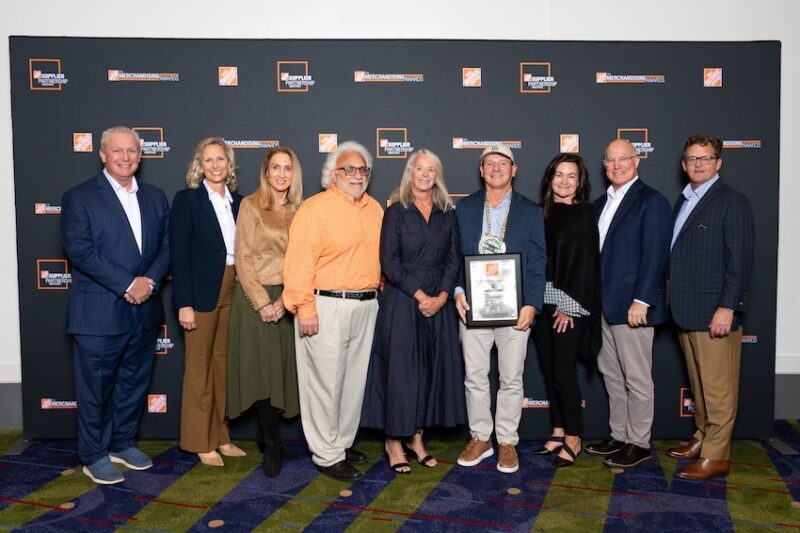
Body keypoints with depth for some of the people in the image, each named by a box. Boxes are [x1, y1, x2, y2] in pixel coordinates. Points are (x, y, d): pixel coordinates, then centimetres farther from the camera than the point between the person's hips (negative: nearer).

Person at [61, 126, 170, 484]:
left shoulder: (155, 197, 11)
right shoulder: (79, 198, -4)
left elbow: (166, 246, 7)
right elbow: (81, 250, -14)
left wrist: (150, 280, -11)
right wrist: (127, 285, -18)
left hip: (144, 310, 5)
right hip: (98, 312, -5)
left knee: (135, 382, 15)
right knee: (96, 387, 6)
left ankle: (124, 444, 32)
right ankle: (94, 456, 21)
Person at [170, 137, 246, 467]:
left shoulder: (238, 202, 10)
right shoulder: (186, 200, -5)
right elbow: (179, 254, -9)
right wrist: (184, 303, -15)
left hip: (233, 292, 5)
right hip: (202, 294, -5)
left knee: (224, 364, 13)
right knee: (199, 367, 4)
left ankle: (222, 436, 25)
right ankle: (200, 442, 16)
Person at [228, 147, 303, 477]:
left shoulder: (300, 211, 10)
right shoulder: (250, 205, -2)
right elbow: (243, 259, -7)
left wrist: (286, 299, -5)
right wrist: (262, 302, -13)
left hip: (287, 299, 4)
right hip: (256, 297, -4)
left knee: (283, 367, 7)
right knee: (261, 368, -3)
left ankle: (267, 435, 23)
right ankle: (272, 444, 9)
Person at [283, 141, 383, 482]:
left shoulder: (375, 210, 13)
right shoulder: (315, 209, -9)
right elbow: (299, 261, -15)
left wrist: (377, 295, 12)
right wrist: (305, 307, -19)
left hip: (366, 306, 7)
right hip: (327, 307, -7)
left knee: (355, 380, 15)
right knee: (326, 383, 0)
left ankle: (344, 442, 31)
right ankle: (327, 455, 13)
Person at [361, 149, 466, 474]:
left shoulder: (448, 215, 9)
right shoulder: (396, 212, -1)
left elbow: (454, 260, 5)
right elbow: (389, 262, -8)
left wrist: (441, 296, -9)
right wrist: (419, 295, -14)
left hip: (439, 303, 4)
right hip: (402, 301, -4)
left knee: (433, 368, 6)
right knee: (400, 368, -1)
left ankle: (417, 437, 19)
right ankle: (394, 441, 12)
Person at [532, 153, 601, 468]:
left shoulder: (585, 214, -5)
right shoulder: (543, 213, 10)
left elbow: (586, 262, -11)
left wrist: (570, 306, -15)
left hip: (569, 304, -6)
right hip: (543, 302, 6)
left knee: (563, 371, -4)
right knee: (548, 368, 11)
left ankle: (573, 438, 11)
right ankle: (558, 432, 24)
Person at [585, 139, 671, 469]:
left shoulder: (651, 201, -8)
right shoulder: (601, 203, 15)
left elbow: (655, 255, -15)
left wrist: (641, 300, -19)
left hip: (632, 305, -8)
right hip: (603, 305, 8)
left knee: (637, 379, 2)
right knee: (611, 376, 15)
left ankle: (639, 443, 15)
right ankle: (619, 436, 28)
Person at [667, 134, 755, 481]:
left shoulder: (732, 201, -8)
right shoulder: (683, 200, 15)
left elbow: (740, 259, -13)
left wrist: (727, 307, -18)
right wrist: (674, 300, 11)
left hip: (714, 312, -7)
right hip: (686, 310, 7)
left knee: (718, 387, 0)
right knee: (698, 384, 17)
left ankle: (715, 456, 9)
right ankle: (702, 439, 30)